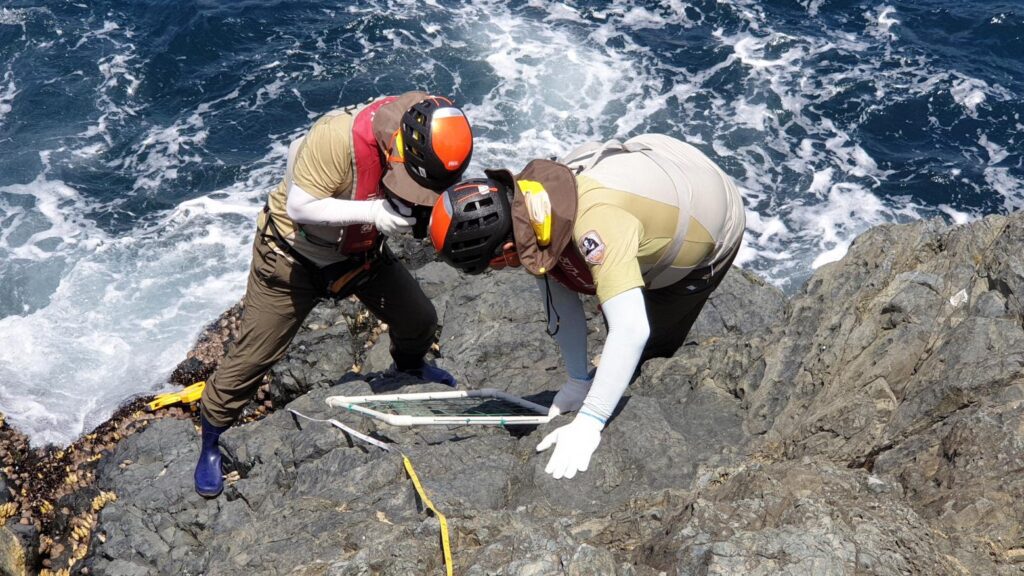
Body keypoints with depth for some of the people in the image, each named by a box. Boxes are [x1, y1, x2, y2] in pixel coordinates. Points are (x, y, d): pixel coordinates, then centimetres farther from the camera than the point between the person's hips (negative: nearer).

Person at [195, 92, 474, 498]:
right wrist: (373, 212, -43)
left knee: (420, 320, 12)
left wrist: (419, 215, -23)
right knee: (252, 356, 0)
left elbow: (420, 188, 0)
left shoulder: (424, 136, -19)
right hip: (294, 255, -5)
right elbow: (300, 207, -34)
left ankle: (409, 365, 49)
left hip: (361, 250, 6)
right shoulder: (337, 137, -39)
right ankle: (210, 443, 23)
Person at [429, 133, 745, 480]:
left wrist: (588, 424, -49)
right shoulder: (521, 202, -20)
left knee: (647, 355, -8)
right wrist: (578, 381, -8)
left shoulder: (594, 224, -47)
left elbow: (632, 330, -50)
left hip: (713, 229, -7)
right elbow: (561, 305, -10)